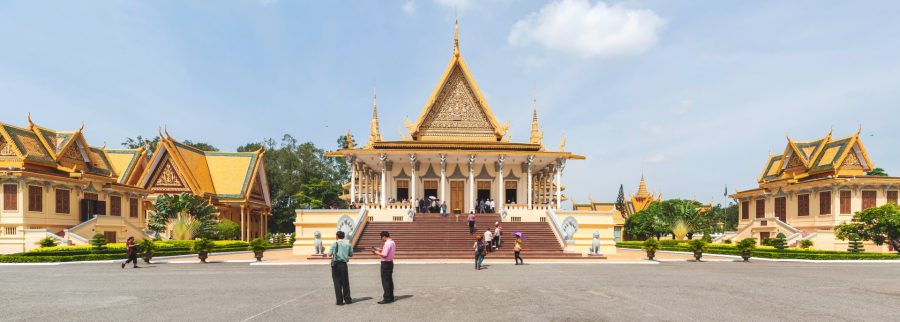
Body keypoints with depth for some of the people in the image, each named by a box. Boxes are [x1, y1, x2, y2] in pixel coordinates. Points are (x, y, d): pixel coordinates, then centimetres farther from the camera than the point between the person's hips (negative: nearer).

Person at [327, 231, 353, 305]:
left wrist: (334, 252, 11)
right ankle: (347, 299, 16)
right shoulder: (348, 244, 3)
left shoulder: (335, 244, -6)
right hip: (343, 264, 2)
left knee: (337, 283, 4)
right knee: (345, 282, 12)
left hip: (335, 264, -2)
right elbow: (351, 255, 9)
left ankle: (340, 301, 4)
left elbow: (329, 254, -9)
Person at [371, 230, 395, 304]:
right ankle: (391, 297, 20)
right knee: (389, 280, 14)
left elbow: (384, 255, -23)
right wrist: (382, 250, 14)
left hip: (385, 263, -10)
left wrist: (377, 253, -10)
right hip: (390, 262, 10)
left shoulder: (387, 243, -19)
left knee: (385, 281, -4)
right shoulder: (393, 242, 11)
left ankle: (387, 298, -2)